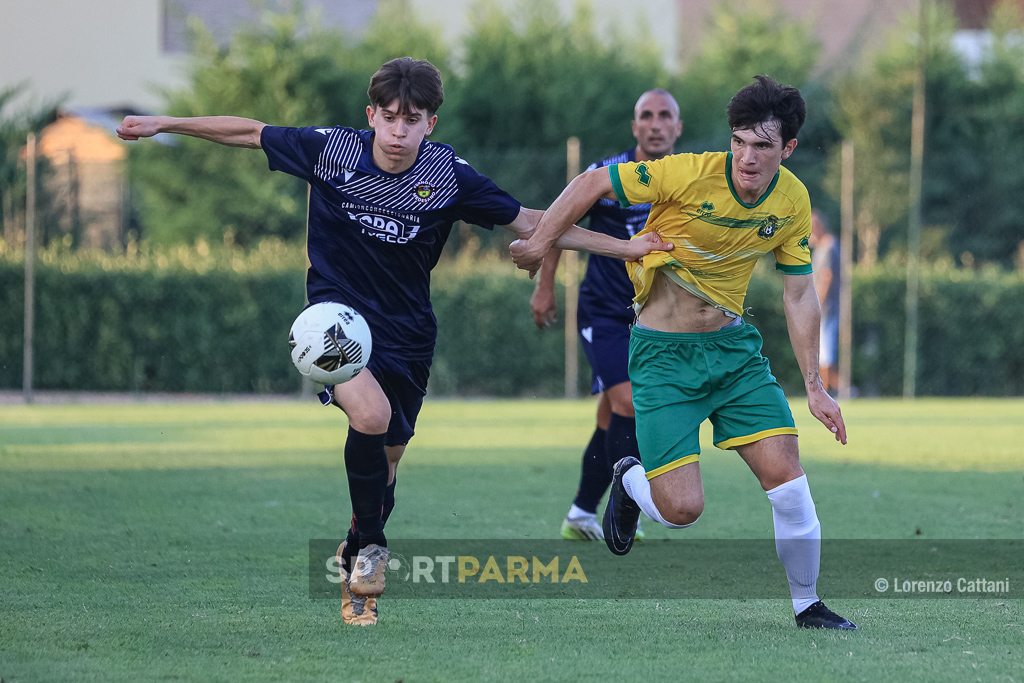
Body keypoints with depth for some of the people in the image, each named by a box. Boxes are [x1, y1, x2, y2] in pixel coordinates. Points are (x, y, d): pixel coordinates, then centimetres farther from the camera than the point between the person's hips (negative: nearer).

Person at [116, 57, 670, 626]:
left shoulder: (449, 177, -10)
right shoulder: (332, 150, -12)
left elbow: (529, 224, -1)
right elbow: (250, 133, 1)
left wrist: (624, 247, -4)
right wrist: (163, 124, 3)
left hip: (407, 333, 3)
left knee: (385, 461, 9)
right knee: (371, 414, -30)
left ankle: (354, 560, 39)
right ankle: (370, 546, -7)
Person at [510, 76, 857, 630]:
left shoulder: (793, 201, -4)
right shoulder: (691, 175, -22)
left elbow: (799, 295, 6)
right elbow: (593, 183, -11)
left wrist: (814, 386, 5)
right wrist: (539, 242, -8)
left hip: (734, 345, 4)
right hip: (663, 354, -4)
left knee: (785, 476, -8)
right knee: (682, 509, -12)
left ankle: (807, 605, 12)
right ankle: (630, 481, 25)